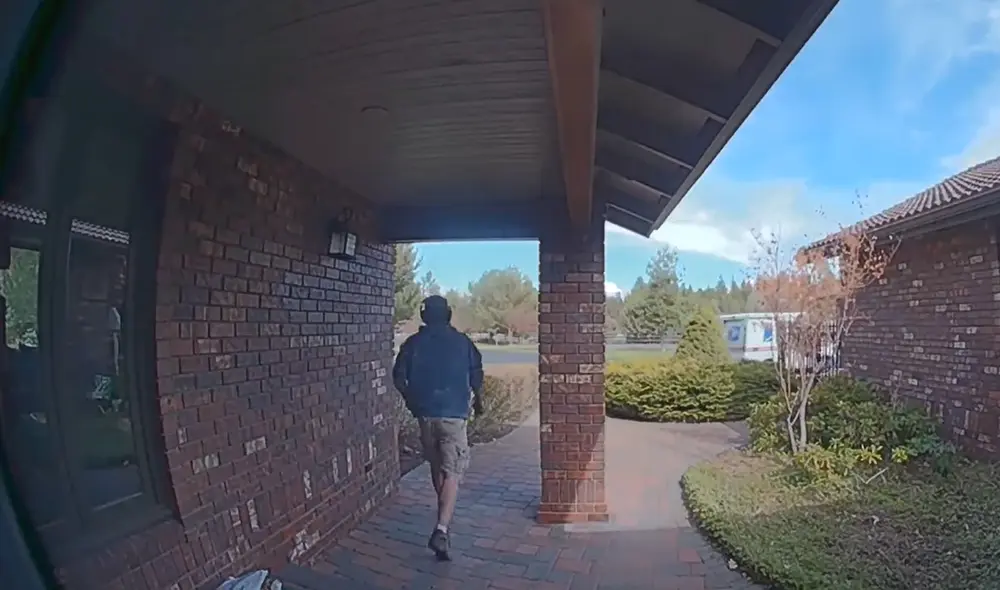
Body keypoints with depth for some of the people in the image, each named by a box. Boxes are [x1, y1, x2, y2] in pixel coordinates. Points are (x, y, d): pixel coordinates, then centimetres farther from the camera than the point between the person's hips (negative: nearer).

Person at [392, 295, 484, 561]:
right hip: (453, 414, -3)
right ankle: (441, 529, -14)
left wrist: (410, 400, 19)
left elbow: (399, 378, 2)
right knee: (452, 473, -1)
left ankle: (445, 515, 41)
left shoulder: (413, 343, 0)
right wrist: (478, 401, 18)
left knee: (436, 467, 22)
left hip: (425, 413, 3)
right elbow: (476, 377, 0)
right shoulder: (462, 342, -3)